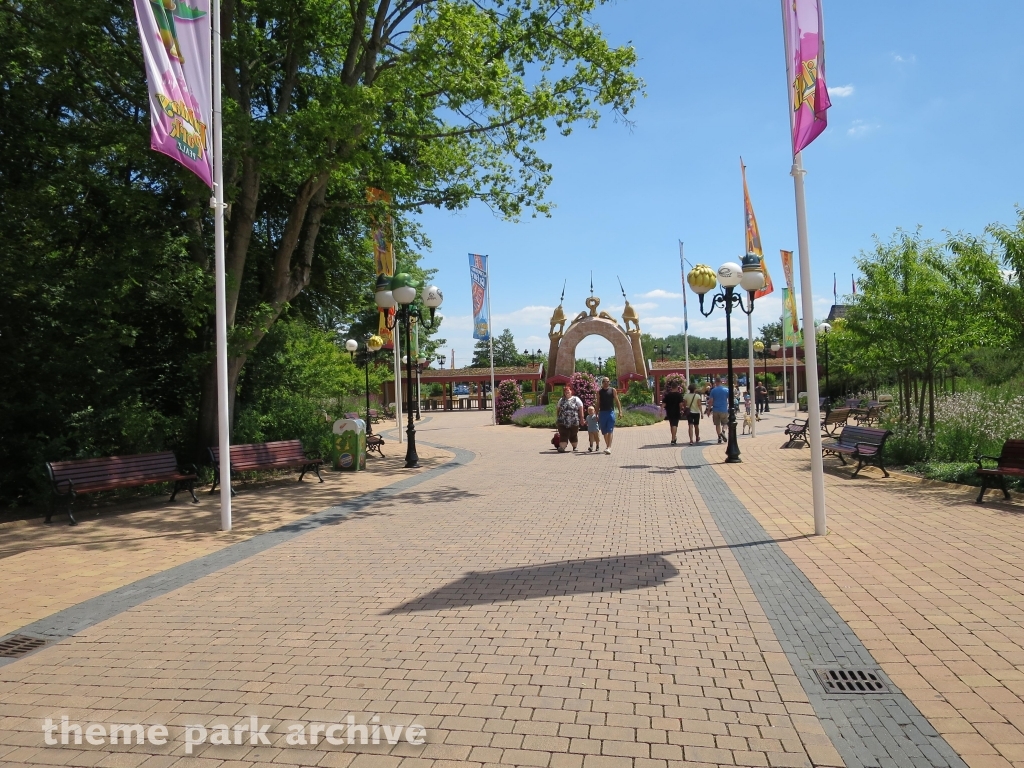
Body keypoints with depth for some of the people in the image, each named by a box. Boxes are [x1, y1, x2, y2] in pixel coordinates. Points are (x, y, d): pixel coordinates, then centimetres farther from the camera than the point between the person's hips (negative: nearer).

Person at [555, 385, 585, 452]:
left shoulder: (576, 399, 4)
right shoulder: (561, 400, 12)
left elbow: (581, 410, 2)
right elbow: (558, 410, 17)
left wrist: (581, 418, -3)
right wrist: (557, 419, 16)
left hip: (574, 422, -1)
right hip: (562, 422, 1)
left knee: (573, 435, 11)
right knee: (563, 435, -7)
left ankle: (575, 447, 29)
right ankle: (562, 447, -13)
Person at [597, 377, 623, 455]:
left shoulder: (613, 390, 4)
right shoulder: (599, 392, 8)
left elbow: (617, 401, 5)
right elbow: (598, 403, 12)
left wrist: (620, 411, -3)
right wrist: (597, 414, 9)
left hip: (610, 412, -2)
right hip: (602, 412, 2)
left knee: (609, 431, -10)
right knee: (604, 431, 8)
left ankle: (609, 448, -16)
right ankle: (607, 446, 22)